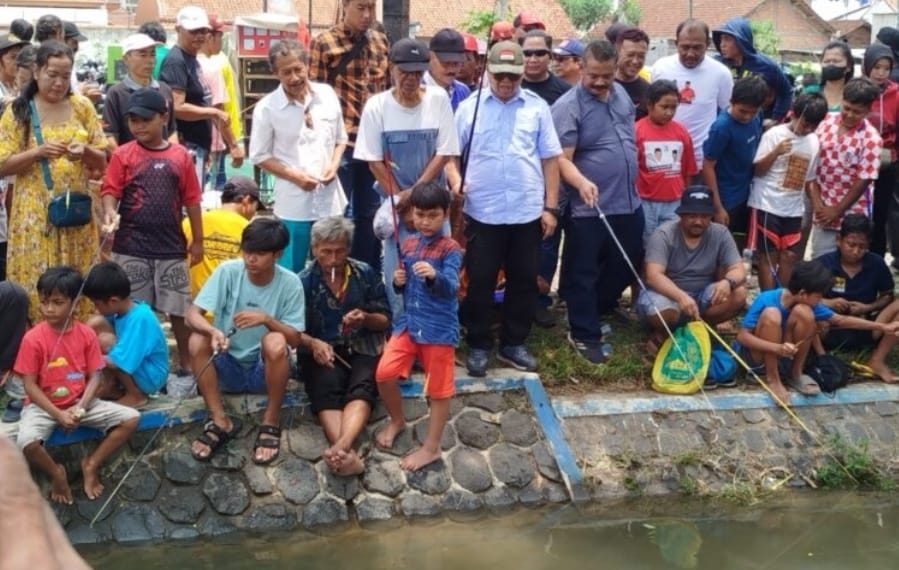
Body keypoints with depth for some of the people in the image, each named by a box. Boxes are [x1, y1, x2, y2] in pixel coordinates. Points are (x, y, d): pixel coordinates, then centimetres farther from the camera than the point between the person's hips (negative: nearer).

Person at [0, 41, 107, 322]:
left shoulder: (82, 107, 6)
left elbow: (102, 161, 8)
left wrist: (86, 150, -13)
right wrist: (38, 152, -18)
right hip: (34, 214, -2)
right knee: (35, 288, -1)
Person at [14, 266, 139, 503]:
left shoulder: (86, 334, -4)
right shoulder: (33, 338, -13)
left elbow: (94, 377, -2)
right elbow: (30, 385, -11)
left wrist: (80, 408, -18)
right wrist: (58, 415, -19)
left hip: (80, 402, 3)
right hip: (43, 405, -3)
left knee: (130, 418, -14)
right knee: (26, 442, -35)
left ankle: (91, 464, 4)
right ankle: (56, 473, -1)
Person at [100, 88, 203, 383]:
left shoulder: (180, 155, 2)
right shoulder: (122, 155, -1)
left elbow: (191, 200, 6)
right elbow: (110, 191, -7)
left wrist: (197, 240, 7)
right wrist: (110, 212, -29)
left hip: (171, 247, 1)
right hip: (131, 247, -1)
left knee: (180, 308, 9)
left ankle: (187, 362, 23)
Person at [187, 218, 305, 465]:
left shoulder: (290, 283, -11)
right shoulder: (227, 271, -11)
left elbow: (295, 339, -11)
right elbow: (192, 314, -16)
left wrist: (267, 319, -29)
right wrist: (213, 331, -38)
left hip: (265, 370, -1)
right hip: (227, 366, 2)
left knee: (276, 343, -33)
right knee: (198, 340, -27)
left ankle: (271, 424, -15)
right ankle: (220, 422, -17)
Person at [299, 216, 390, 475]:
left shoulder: (366, 274, 7)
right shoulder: (303, 281, 2)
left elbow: (385, 320, 11)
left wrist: (365, 318, -12)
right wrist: (313, 344, -20)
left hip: (362, 350, 1)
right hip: (321, 352, -1)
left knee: (362, 387, -32)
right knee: (327, 388, -33)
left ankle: (340, 447, -55)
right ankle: (348, 454, -53)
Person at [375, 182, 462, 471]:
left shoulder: (450, 249, -10)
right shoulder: (408, 243, 7)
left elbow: (451, 287, -23)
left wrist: (433, 275, -44)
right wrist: (398, 281, -6)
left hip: (439, 328, -5)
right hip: (408, 322, 5)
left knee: (438, 389, 5)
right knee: (384, 373, -3)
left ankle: (431, 447, 18)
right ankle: (397, 421, 25)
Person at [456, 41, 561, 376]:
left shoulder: (537, 108, 4)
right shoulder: (469, 107, 3)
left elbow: (550, 159, 6)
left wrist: (551, 207, 2)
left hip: (528, 213, 1)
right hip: (481, 213, -1)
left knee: (524, 281, 9)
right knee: (479, 282, 4)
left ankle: (514, 343, 23)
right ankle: (479, 345, 17)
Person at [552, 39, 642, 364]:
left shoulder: (621, 94, 8)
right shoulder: (568, 106, -15)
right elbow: (562, 158, -21)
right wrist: (582, 182, -39)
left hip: (628, 203, 7)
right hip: (589, 209, -7)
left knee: (626, 267, 18)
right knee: (583, 275, 3)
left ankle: (598, 312, 38)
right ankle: (585, 335, 14)